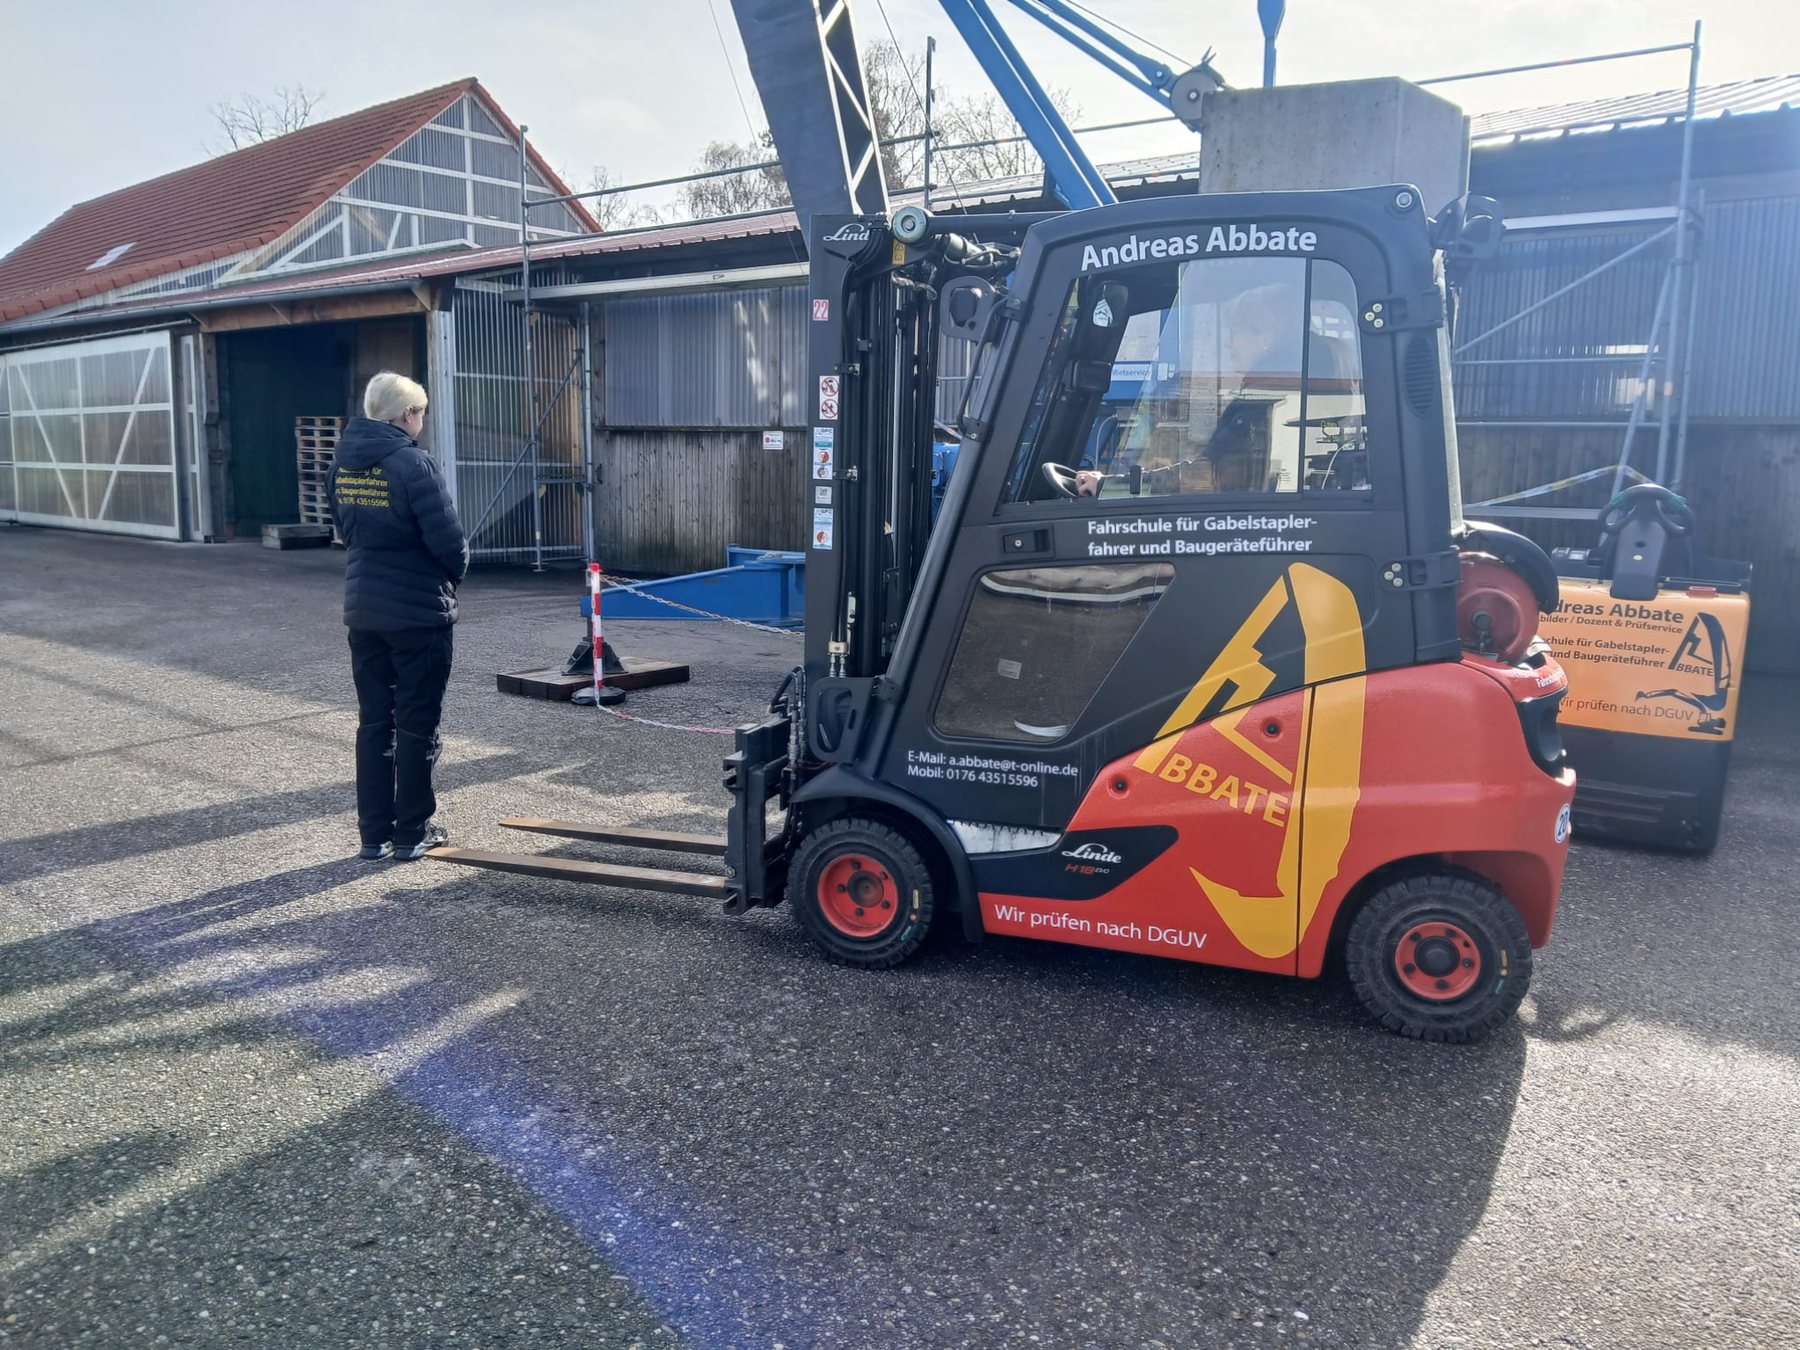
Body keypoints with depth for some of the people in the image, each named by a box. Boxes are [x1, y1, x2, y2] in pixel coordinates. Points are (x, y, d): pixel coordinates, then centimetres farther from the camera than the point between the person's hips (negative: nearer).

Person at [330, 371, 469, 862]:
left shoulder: (343, 462, 4)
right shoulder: (412, 463, -17)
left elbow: (344, 526, 13)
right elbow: (447, 538, -18)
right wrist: (454, 574, 2)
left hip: (363, 610, 6)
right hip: (419, 612, -6)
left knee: (373, 721, 13)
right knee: (417, 724, 6)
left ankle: (374, 833, 18)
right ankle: (413, 833, 14)